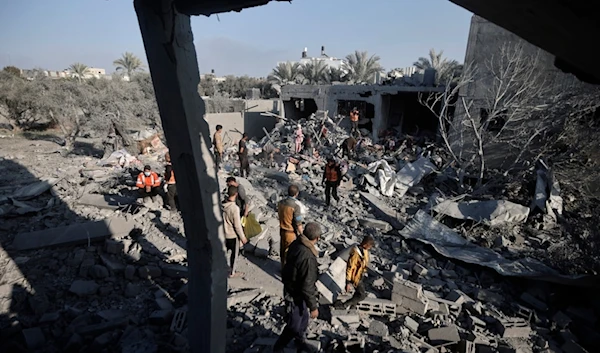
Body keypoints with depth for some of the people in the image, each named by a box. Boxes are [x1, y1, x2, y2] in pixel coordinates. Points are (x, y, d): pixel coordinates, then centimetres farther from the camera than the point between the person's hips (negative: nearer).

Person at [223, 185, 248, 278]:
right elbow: (237, 225, -23)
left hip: (224, 233, 6)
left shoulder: (222, 204, -8)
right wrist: (243, 237, -11)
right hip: (233, 235, -6)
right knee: (234, 254, 13)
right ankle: (232, 272, 28)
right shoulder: (235, 208, -28)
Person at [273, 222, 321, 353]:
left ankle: (300, 341, 51)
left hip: (291, 287, 8)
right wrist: (313, 307, -15)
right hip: (296, 295, -8)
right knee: (294, 325, 15)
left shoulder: (296, 244, -11)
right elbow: (307, 287, -30)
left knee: (303, 318, 28)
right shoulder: (308, 258, -38)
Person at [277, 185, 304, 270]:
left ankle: (283, 267, 41)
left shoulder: (281, 202, -6)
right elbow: (298, 224, -21)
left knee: (283, 250, 23)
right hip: (292, 233, -7)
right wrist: (302, 235, -8)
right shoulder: (296, 205, -27)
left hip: (282, 230, 7)